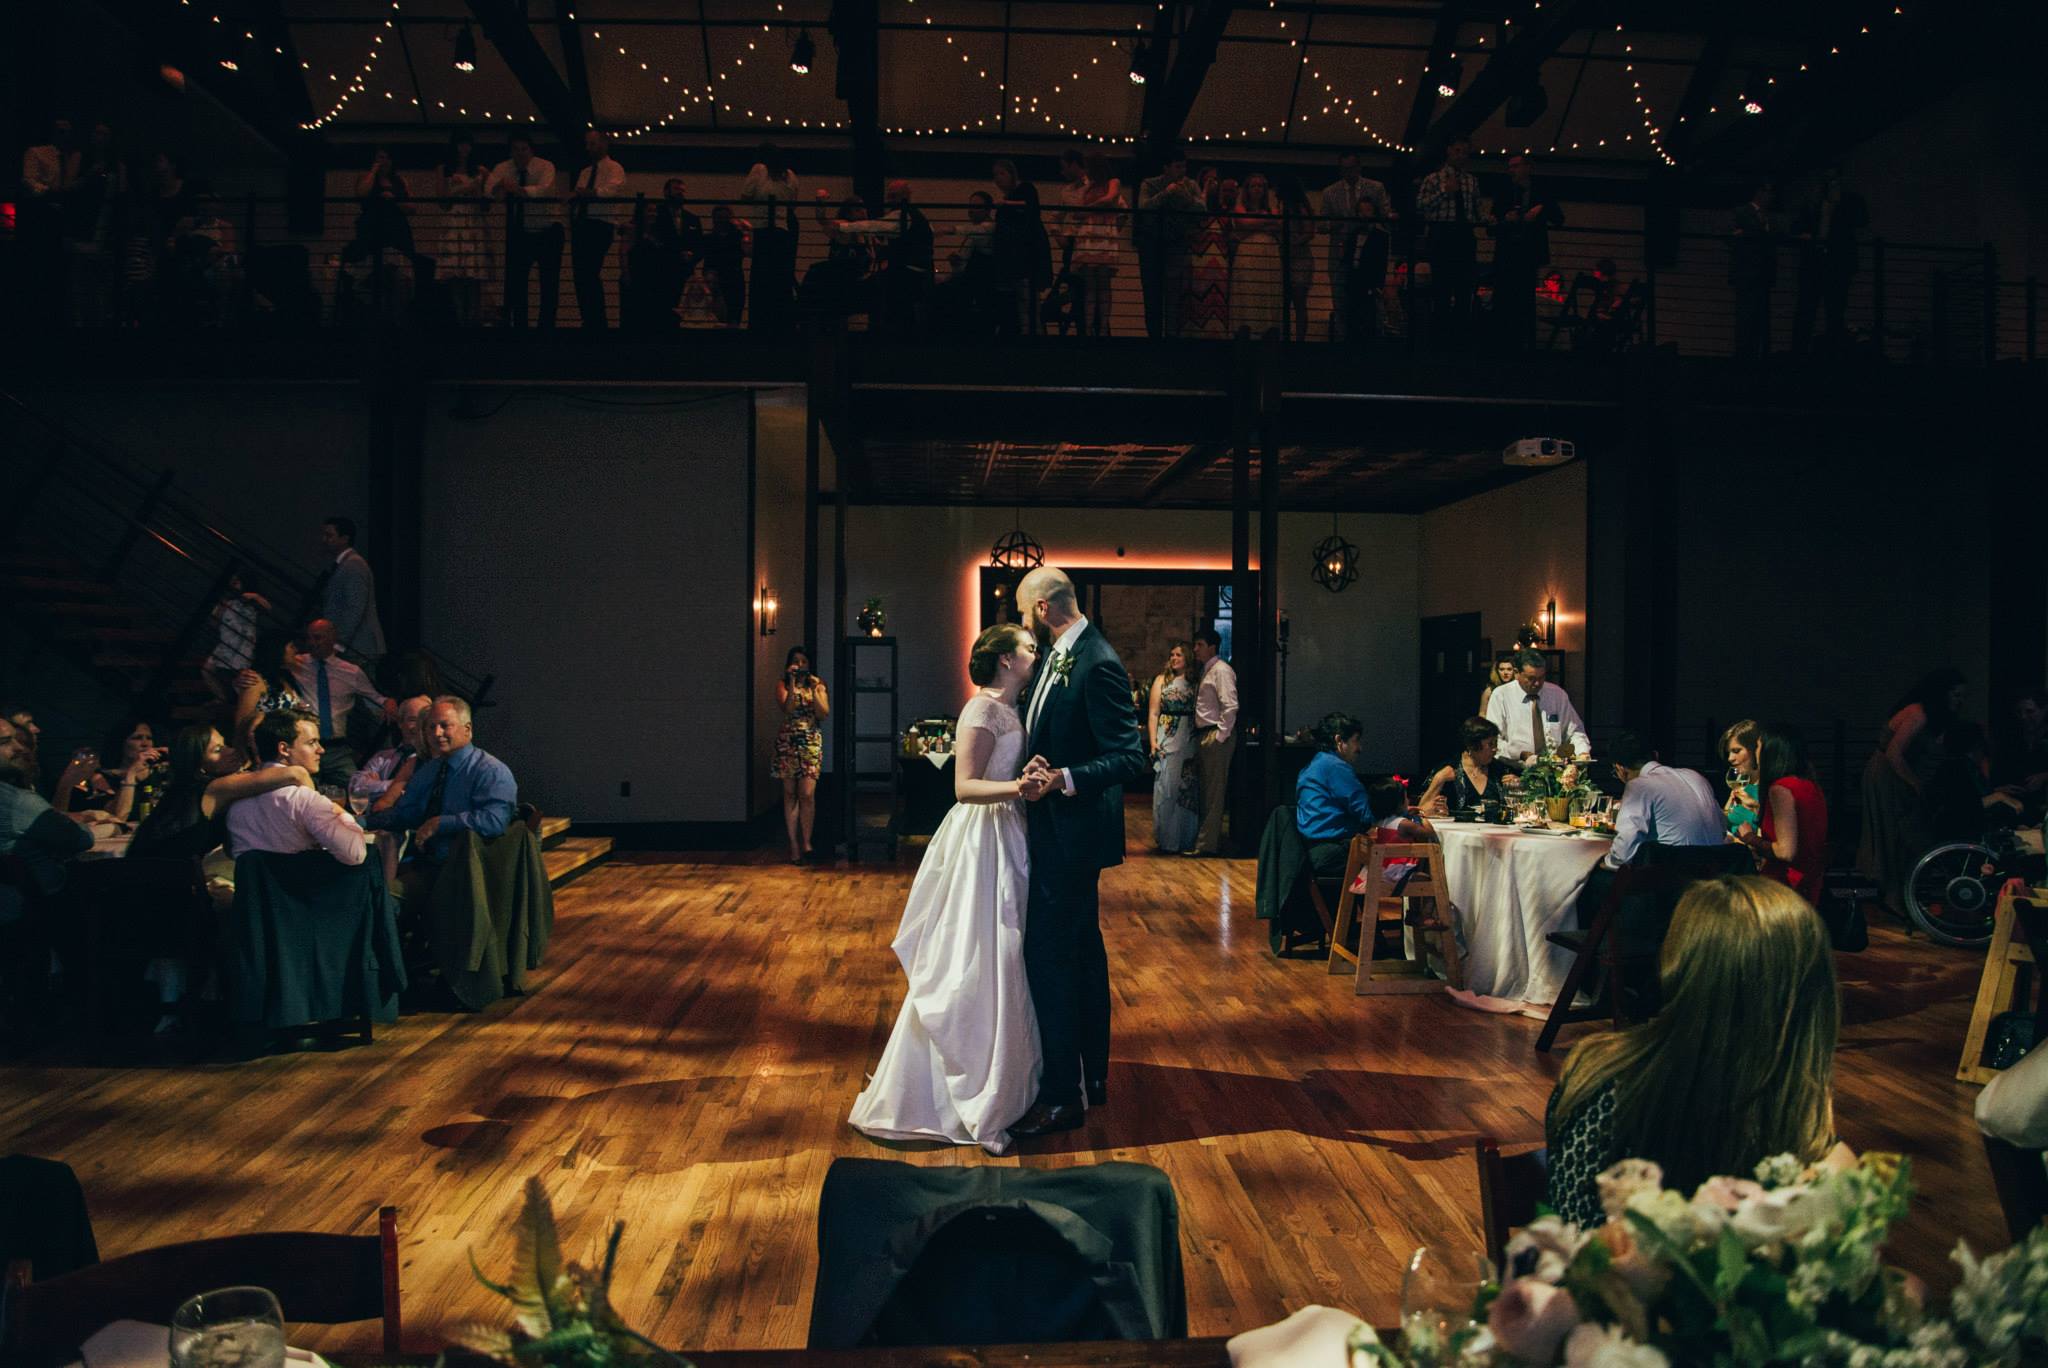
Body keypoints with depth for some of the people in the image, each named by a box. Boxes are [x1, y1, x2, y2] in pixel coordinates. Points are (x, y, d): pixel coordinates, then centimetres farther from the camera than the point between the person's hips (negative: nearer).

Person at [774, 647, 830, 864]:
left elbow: (824, 714, -1)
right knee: (790, 793, 2)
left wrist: (814, 691, -11)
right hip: (787, 741, 0)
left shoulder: (817, 684, 9)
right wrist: (792, 683, -16)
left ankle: (806, 842, 0)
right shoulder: (782, 684, 4)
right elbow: (787, 709, -12)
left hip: (811, 742, 0)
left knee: (807, 794, -10)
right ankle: (794, 844, 6)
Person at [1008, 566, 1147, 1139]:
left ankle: (1062, 1094, 4)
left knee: (1049, 954, -6)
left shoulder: (1097, 664, -19)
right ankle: (1092, 1076, 31)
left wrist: (1062, 780, -29)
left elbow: (1130, 756, -22)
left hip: (1072, 832, -10)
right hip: (1056, 827, 10)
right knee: (1082, 951, 17)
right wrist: (1036, 763, -5)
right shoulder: (1054, 655, 10)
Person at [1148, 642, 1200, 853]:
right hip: (1167, 739, -2)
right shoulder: (1162, 680, 4)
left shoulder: (1194, 683, 9)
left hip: (1189, 741, 2)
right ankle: (1166, 838, 8)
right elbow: (1153, 713, 0)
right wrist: (1153, 742, -9)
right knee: (1166, 787, -1)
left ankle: (1185, 837, 13)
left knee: (1188, 788, 3)